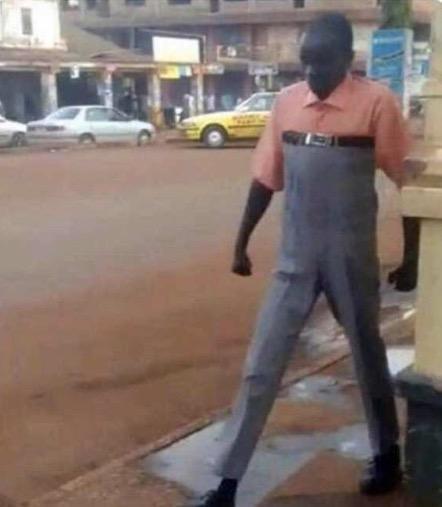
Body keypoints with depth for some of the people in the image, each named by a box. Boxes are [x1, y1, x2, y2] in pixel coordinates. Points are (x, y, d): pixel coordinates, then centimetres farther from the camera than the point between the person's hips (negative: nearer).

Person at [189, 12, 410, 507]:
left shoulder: (376, 102, -10)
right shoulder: (286, 102, 2)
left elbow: (406, 177, -5)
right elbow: (266, 178, 8)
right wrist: (241, 243, 11)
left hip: (352, 257, -3)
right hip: (294, 257, 3)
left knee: (367, 355, 14)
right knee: (261, 365, 3)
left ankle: (387, 453, 36)